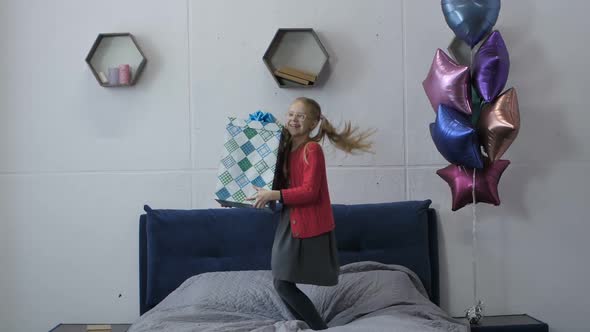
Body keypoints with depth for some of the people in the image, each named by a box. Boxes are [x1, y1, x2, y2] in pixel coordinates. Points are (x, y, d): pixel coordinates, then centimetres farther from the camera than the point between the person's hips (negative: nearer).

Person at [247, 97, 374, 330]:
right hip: (289, 223, 8)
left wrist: (273, 195, -24)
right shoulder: (286, 148, 11)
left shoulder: (312, 149, -13)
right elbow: (282, 184, 19)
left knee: (284, 284, -6)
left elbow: (309, 191, -21)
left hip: (309, 225, -8)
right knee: (281, 283, 7)